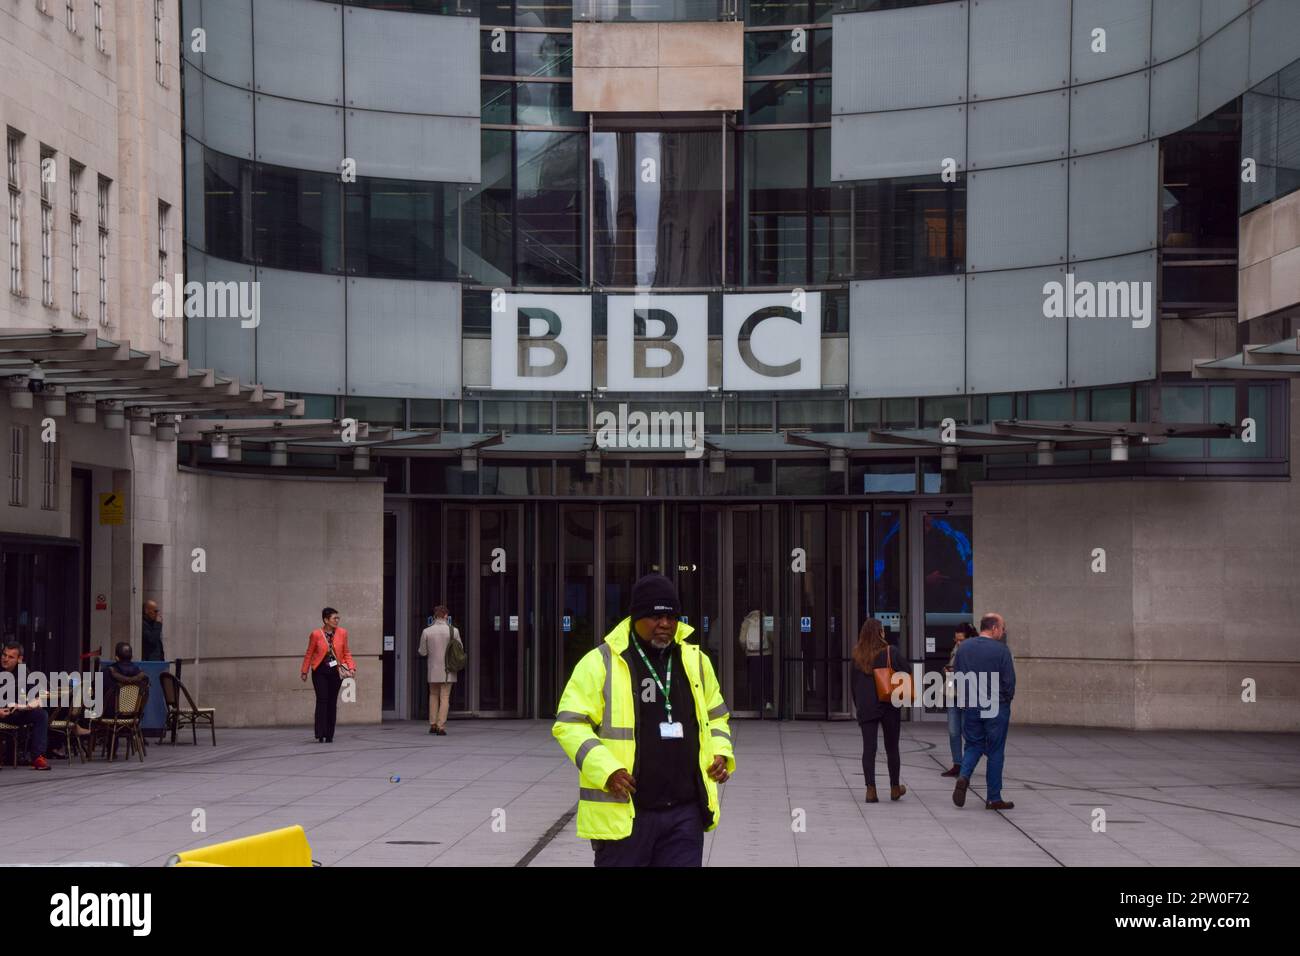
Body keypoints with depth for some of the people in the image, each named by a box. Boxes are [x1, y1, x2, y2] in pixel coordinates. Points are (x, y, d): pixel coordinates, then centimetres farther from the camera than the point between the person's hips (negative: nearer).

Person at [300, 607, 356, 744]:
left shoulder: (342, 633, -1)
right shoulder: (316, 634, -8)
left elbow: (346, 653, 8)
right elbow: (309, 654, 3)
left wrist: (351, 667, -5)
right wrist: (304, 671, 6)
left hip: (336, 671, 3)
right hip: (320, 672, -3)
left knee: (332, 702, 6)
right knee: (322, 700, -10)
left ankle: (329, 735, 13)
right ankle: (320, 735, -7)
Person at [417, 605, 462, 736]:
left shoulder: (427, 631, -6)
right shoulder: (453, 631, -8)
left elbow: (422, 652, 1)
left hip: (433, 670, 1)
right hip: (448, 671, -1)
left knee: (433, 695, 18)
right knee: (445, 698, 2)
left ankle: (433, 725, 15)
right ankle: (441, 727, -5)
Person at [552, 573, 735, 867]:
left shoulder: (695, 661, 12)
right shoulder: (600, 663, -5)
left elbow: (716, 716, 25)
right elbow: (569, 723, -6)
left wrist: (721, 753, 5)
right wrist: (605, 769, -18)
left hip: (685, 812, 4)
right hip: (623, 812, -4)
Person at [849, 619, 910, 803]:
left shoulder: (857, 655, 1)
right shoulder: (891, 652, -9)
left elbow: (854, 683, 6)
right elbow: (908, 672, -7)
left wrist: (857, 705, 12)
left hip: (865, 707, 2)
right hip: (889, 705, -2)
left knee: (869, 749, 2)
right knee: (892, 748, 12)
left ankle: (871, 789, -6)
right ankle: (895, 788, 23)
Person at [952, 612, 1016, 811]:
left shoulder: (964, 647, 2)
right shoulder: (1000, 650, -13)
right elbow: (1009, 681, -11)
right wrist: (1006, 699, 8)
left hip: (971, 706, 4)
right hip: (996, 707, -4)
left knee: (973, 746, 17)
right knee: (995, 751, 5)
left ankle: (963, 776, -11)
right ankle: (994, 798, 9)